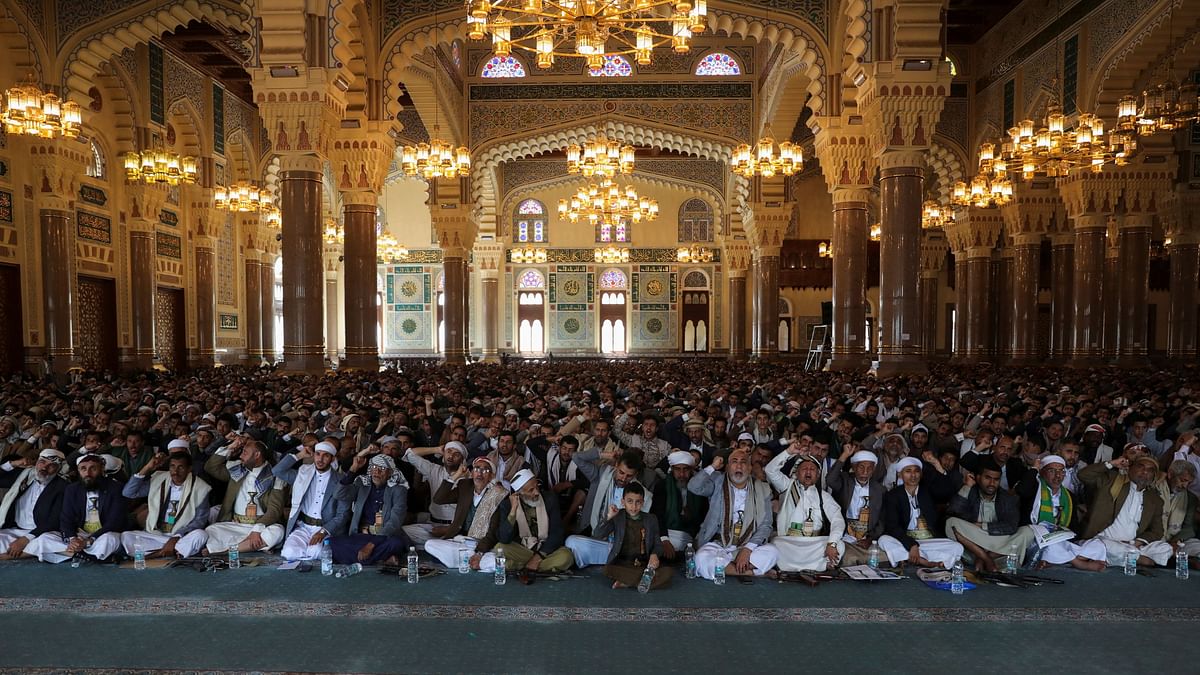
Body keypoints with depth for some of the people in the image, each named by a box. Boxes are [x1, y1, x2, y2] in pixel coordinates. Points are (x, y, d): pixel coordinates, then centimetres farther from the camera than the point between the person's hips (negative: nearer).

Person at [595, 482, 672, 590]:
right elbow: (598, 534, -5)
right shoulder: (617, 517, 4)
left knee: (668, 573, -27)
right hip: (622, 563, -1)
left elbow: (657, 543, 10)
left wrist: (654, 555, -12)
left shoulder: (651, 519, 9)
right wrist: (609, 517, -17)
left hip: (645, 563, 2)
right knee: (607, 569, -34)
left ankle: (626, 582, -20)